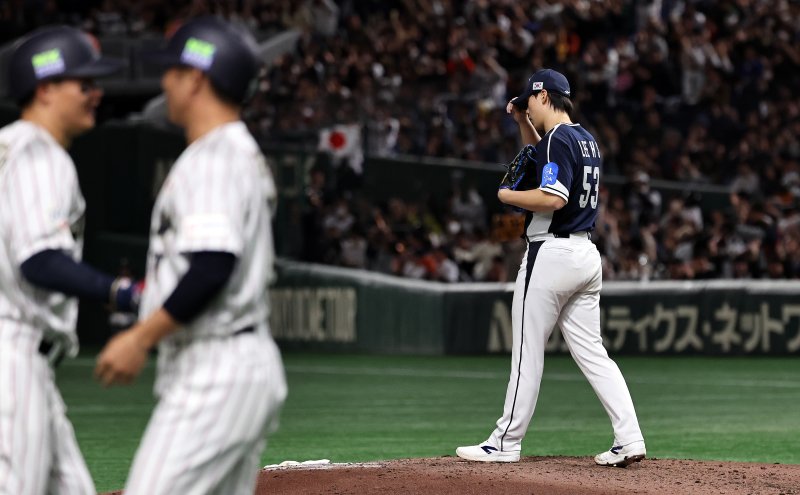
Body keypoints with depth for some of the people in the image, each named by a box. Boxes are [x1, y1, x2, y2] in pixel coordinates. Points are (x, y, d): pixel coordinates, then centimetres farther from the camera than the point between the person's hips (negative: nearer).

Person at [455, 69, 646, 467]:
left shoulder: (559, 139, -12)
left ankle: (506, 442, 4)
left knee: (527, 351, -2)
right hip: (586, 254, 9)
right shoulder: (586, 139, 17)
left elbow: (553, 198, -24)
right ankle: (629, 439, -2)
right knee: (591, 352, 6)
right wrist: (523, 122, 24)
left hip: (552, 253, -9)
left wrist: (507, 196, -11)